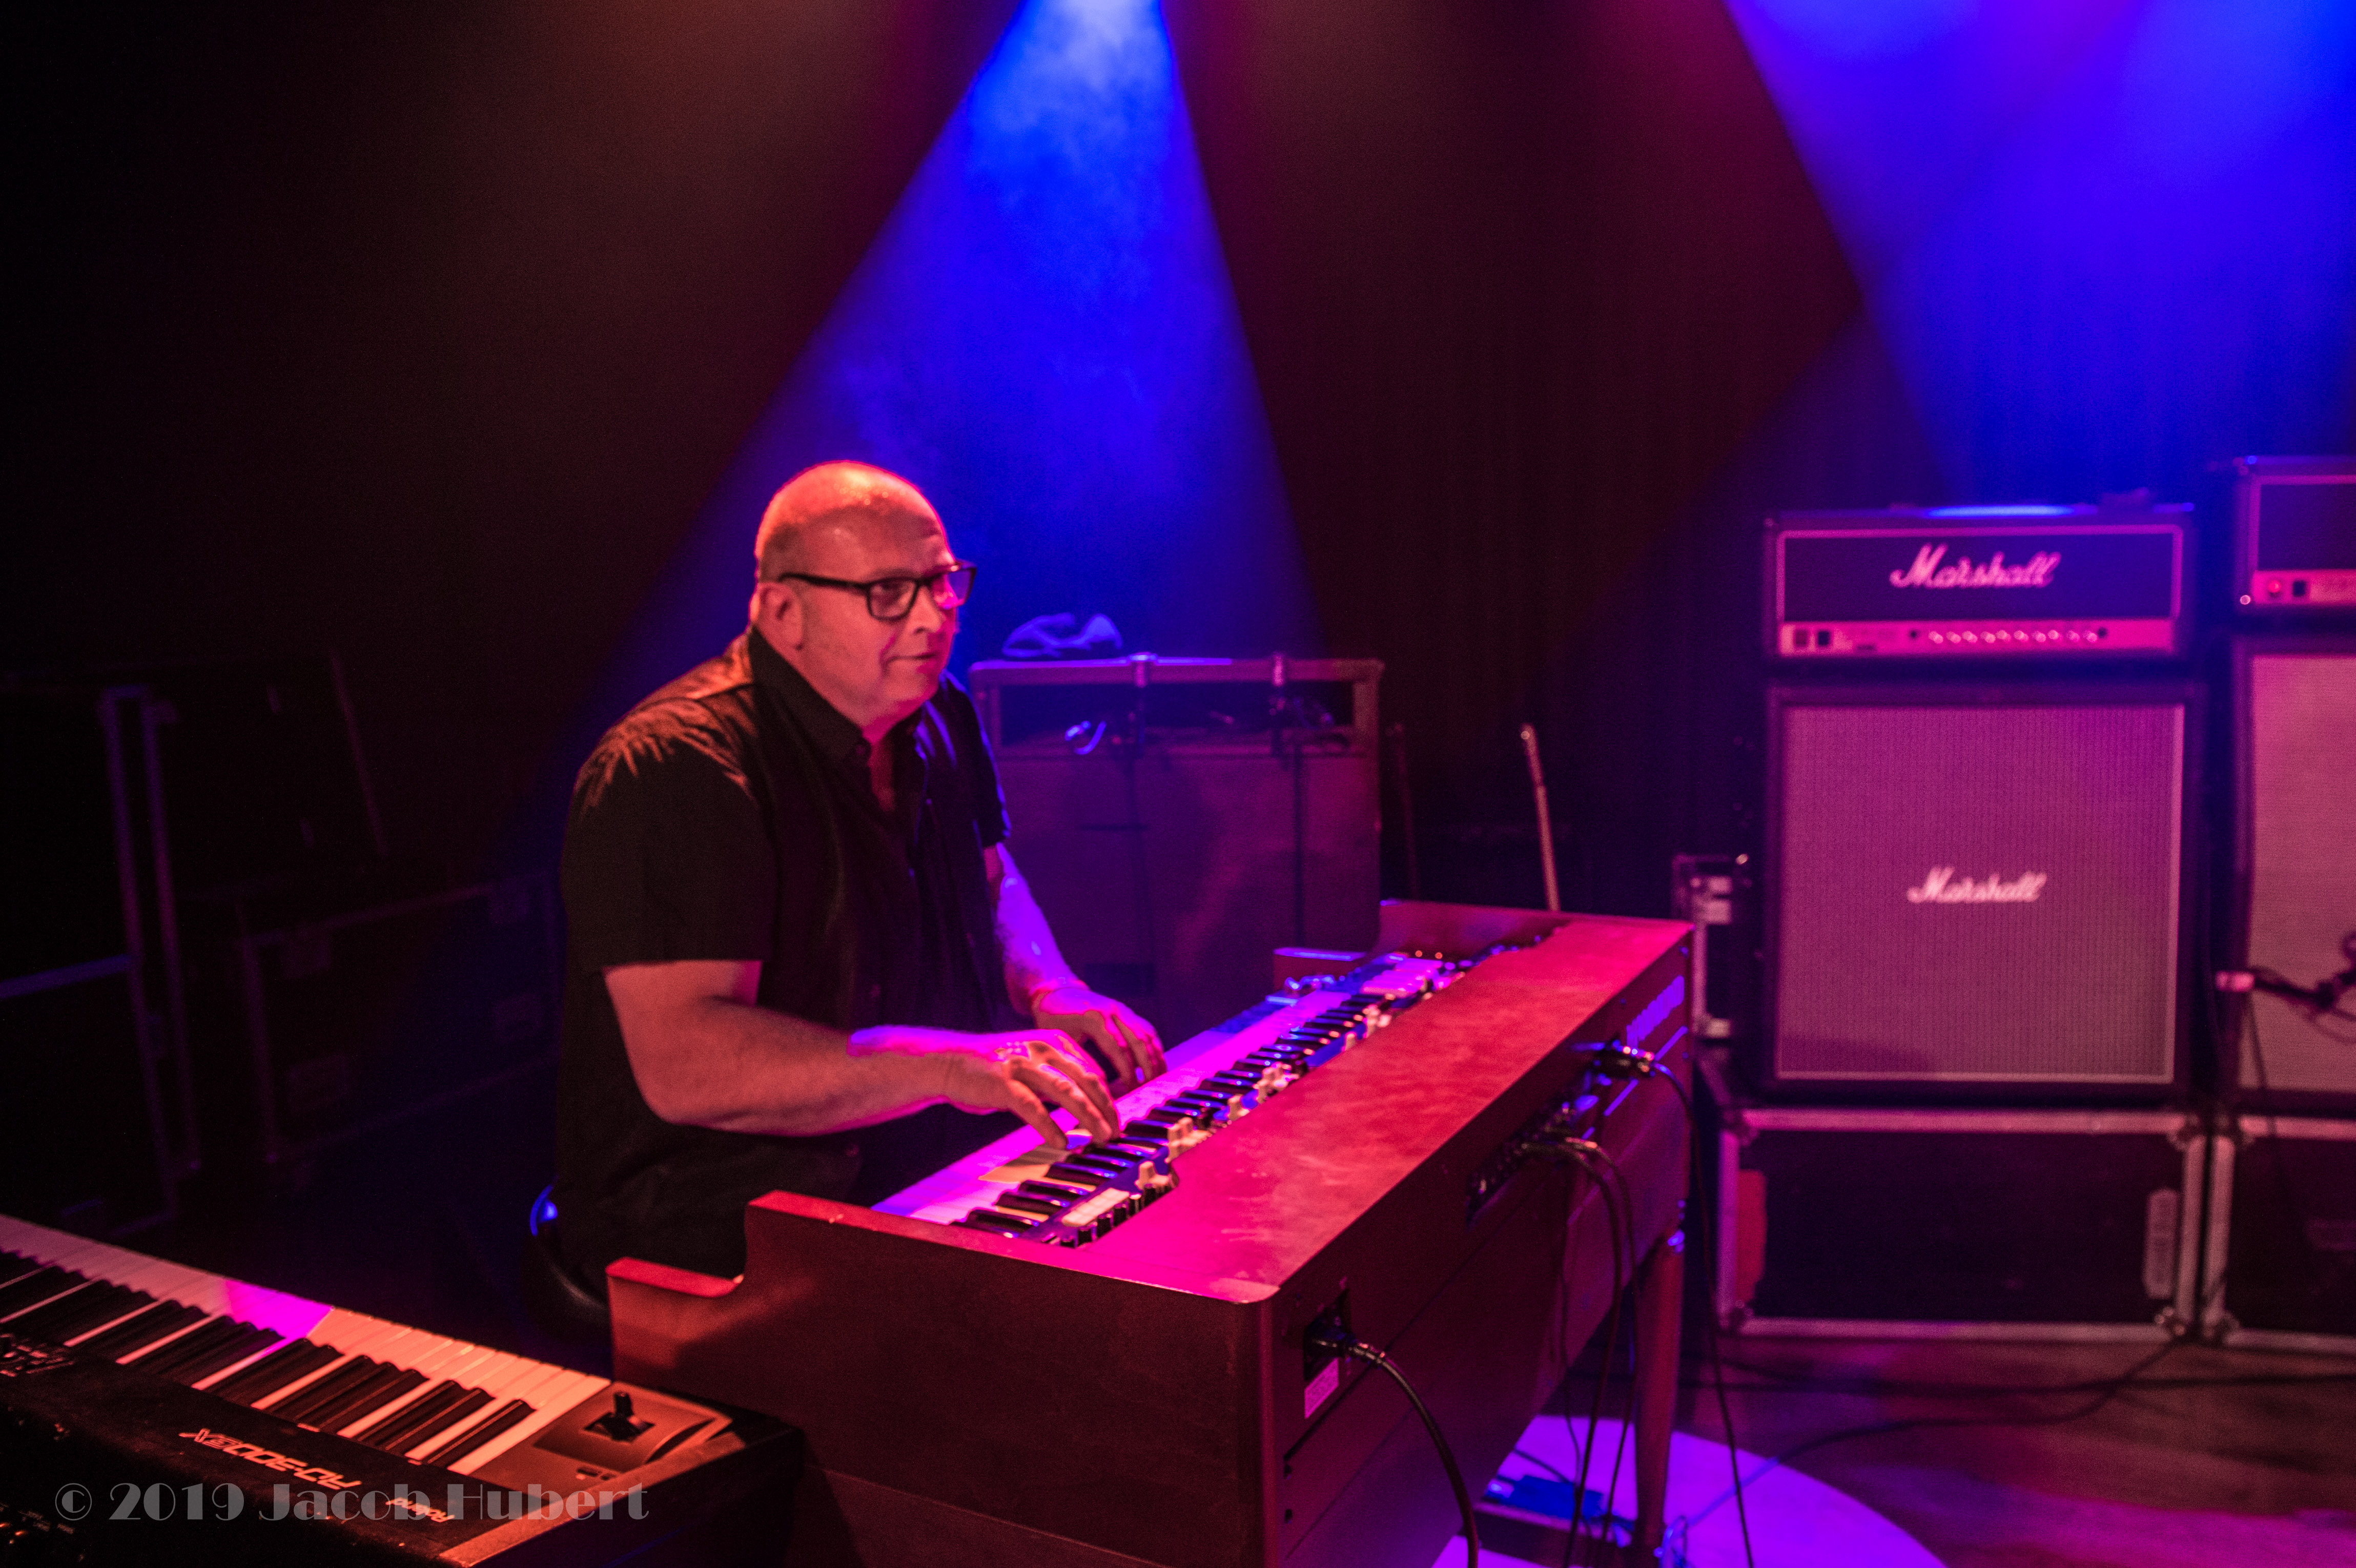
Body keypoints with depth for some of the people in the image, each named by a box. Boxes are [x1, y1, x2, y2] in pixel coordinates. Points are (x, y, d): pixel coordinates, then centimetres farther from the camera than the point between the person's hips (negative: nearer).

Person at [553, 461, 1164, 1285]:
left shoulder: (937, 717, 8)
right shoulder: (671, 771, -20)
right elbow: (682, 1064, -28)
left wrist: (1049, 991, 0)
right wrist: (947, 1066, -36)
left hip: (947, 1170, 9)